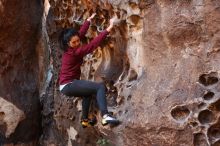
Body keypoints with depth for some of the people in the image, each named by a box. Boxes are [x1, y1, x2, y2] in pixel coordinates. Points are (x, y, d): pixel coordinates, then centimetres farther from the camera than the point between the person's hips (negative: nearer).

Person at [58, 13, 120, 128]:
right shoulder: (74, 52, -20)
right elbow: (92, 44, -27)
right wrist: (108, 29, -30)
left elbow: (81, 33, 17)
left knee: (88, 91, 35)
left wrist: (89, 20, 24)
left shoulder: (69, 49, 5)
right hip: (68, 85, -10)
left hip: (67, 84, 10)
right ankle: (105, 116, -35)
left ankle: (85, 119, 40)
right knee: (100, 87, -19)